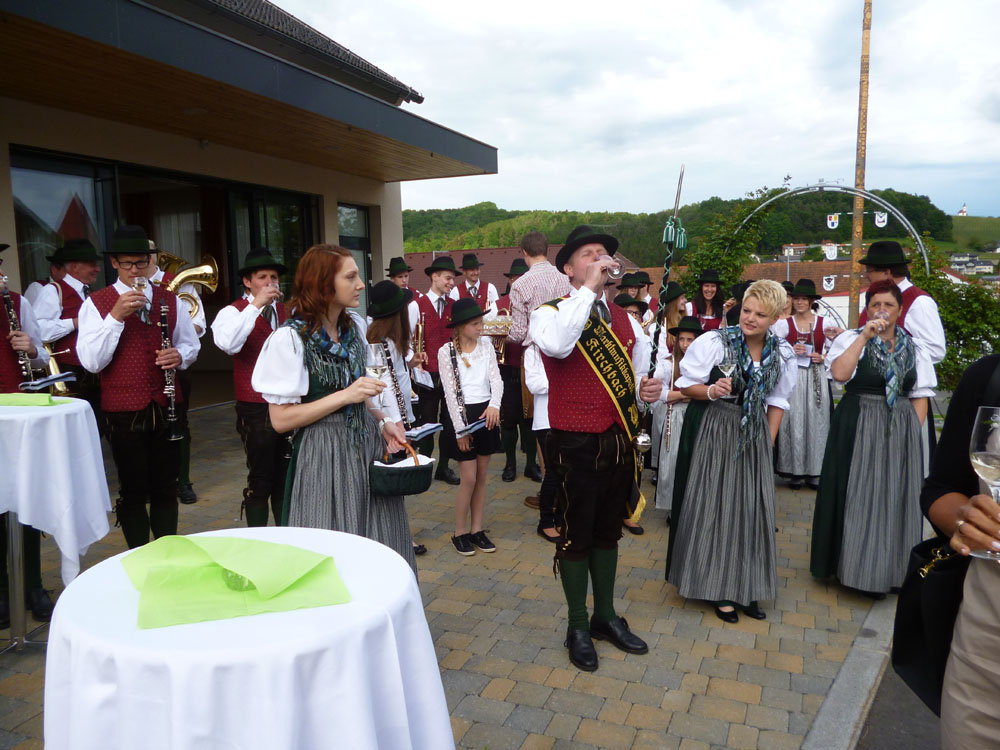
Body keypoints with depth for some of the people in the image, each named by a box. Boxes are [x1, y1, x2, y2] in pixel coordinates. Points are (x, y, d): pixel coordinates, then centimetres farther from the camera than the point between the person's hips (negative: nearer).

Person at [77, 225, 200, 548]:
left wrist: (179, 355, -6)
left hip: (165, 407, 3)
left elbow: (190, 344, 18)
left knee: (166, 489, 12)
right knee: (133, 492, 6)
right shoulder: (97, 303, -2)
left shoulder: (170, 300, 10)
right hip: (123, 410, -3)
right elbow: (92, 361, -12)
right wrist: (116, 316, -22)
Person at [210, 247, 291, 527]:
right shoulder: (234, 312, -6)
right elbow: (228, 344, -29)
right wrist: (256, 304, -27)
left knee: (287, 476, 15)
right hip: (256, 408, -5)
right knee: (260, 481, 3)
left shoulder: (288, 310, 10)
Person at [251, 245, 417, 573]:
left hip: (367, 445, 6)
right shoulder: (290, 338, -13)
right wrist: (345, 396, -20)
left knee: (379, 552, 9)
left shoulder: (353, 327, 8)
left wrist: (383, 422, 5)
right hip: (323, 456, -6)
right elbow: (281, 419, -14)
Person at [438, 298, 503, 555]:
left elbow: (496, 379, -1)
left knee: (481, 476, 10)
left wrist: (494, 405, -21)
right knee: (469, 478, -3)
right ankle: (460, 532, 14)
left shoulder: (486, 344, 5)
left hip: (487, 413, 4)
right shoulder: (446, 351, -6)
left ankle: (477, 529, 22)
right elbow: (450, 393, -8)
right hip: (462, 415, -4)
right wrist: (460, 429, -11)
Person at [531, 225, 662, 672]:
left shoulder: (623, 318, 11)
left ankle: (606, 617, 36)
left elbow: (636, 374, 21)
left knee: (608, 532, 19)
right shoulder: (551, 313, -8)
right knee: (576, 536, 8)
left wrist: (646, 388, -3)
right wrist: (588, 290, -27)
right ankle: (578, 627, 26)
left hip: (619, 442, 6)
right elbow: (556, 344, -34)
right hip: (576, 445, -6)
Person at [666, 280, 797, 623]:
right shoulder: (713, 342, -13)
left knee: (751, 508, 8)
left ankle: (745, 586, 23)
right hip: (712, 431, -4)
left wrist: (769, 442, 5)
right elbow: (686, 385, -7)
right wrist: (712, 392, -25)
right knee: (713, 506, 1)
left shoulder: (782, 354, 1)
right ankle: (717, 587, 16)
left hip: (754, 436, 4)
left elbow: (776, 401, 10)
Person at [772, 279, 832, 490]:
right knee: (793, 422, -4)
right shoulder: (784, 324, 5)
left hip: (816, 378, 1)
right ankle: (796, 472, 5)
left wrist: (822, 358, -6)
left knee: (817, 421, 0)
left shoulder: (823, 323, 8)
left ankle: (814, 471, 9)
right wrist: (790, 351, -12)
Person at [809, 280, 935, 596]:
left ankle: (889, 568, 25)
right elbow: (839, 373, -22)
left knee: (895, 498, 9)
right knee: (859, 497, 2)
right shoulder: (851, 339, -2)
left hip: (900, 433, 4)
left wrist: (913, 433, -2)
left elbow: (920, 396, 9)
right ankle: (856, 565, 16)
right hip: (858, 429, -3)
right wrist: (864, 336, -20)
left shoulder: (913, 348, 9)